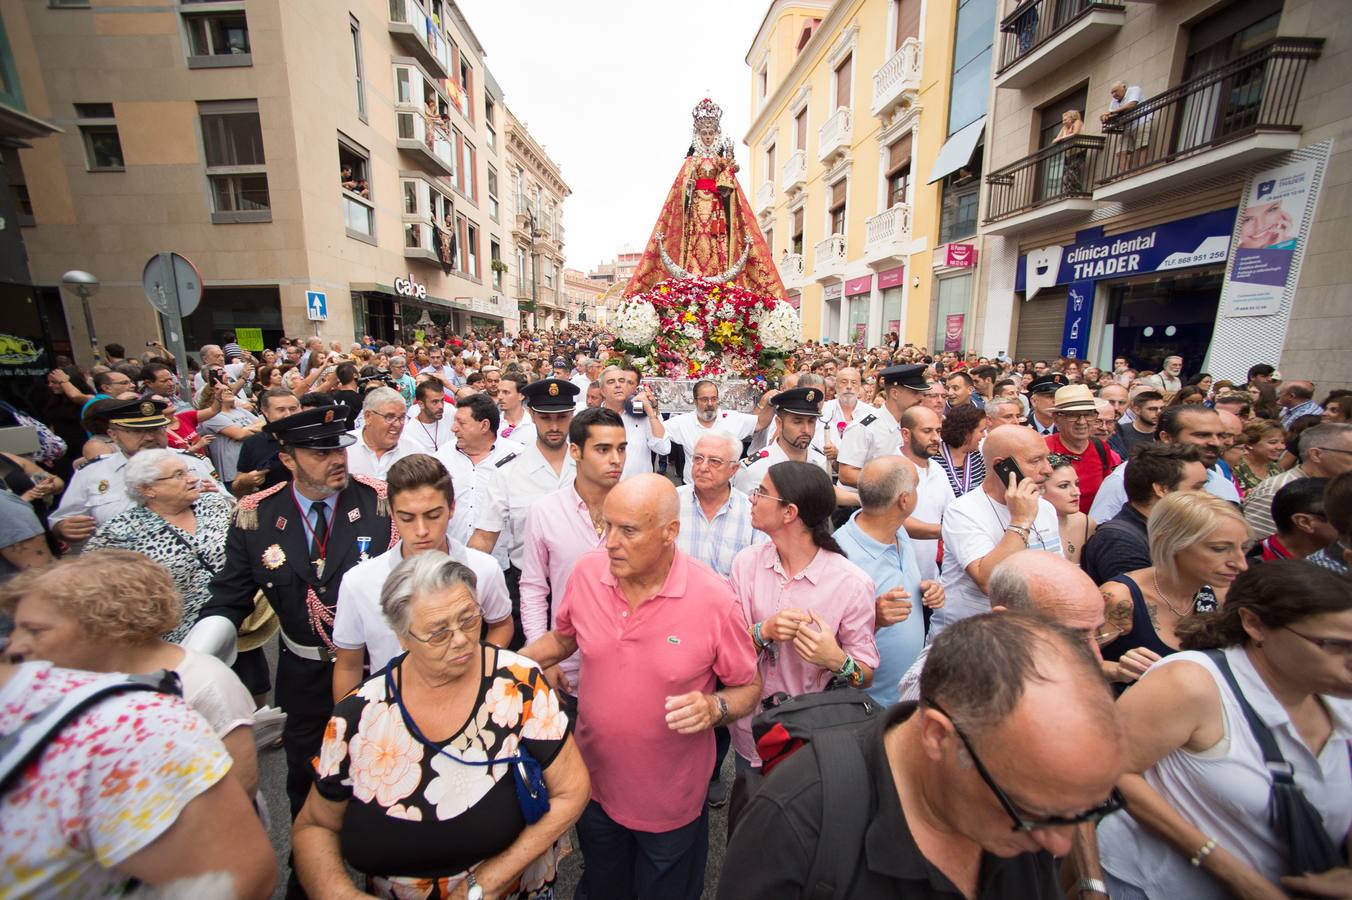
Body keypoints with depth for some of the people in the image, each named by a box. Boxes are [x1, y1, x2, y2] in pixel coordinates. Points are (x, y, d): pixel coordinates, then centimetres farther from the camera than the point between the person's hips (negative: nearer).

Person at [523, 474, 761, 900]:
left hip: (671, 801, -3)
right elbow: (564, 637, 4)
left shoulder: (713, 600, -27)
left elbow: (749, 688, -13)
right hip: (594, 783, 4)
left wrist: (713, 707, -33)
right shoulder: (587, 571, -16)